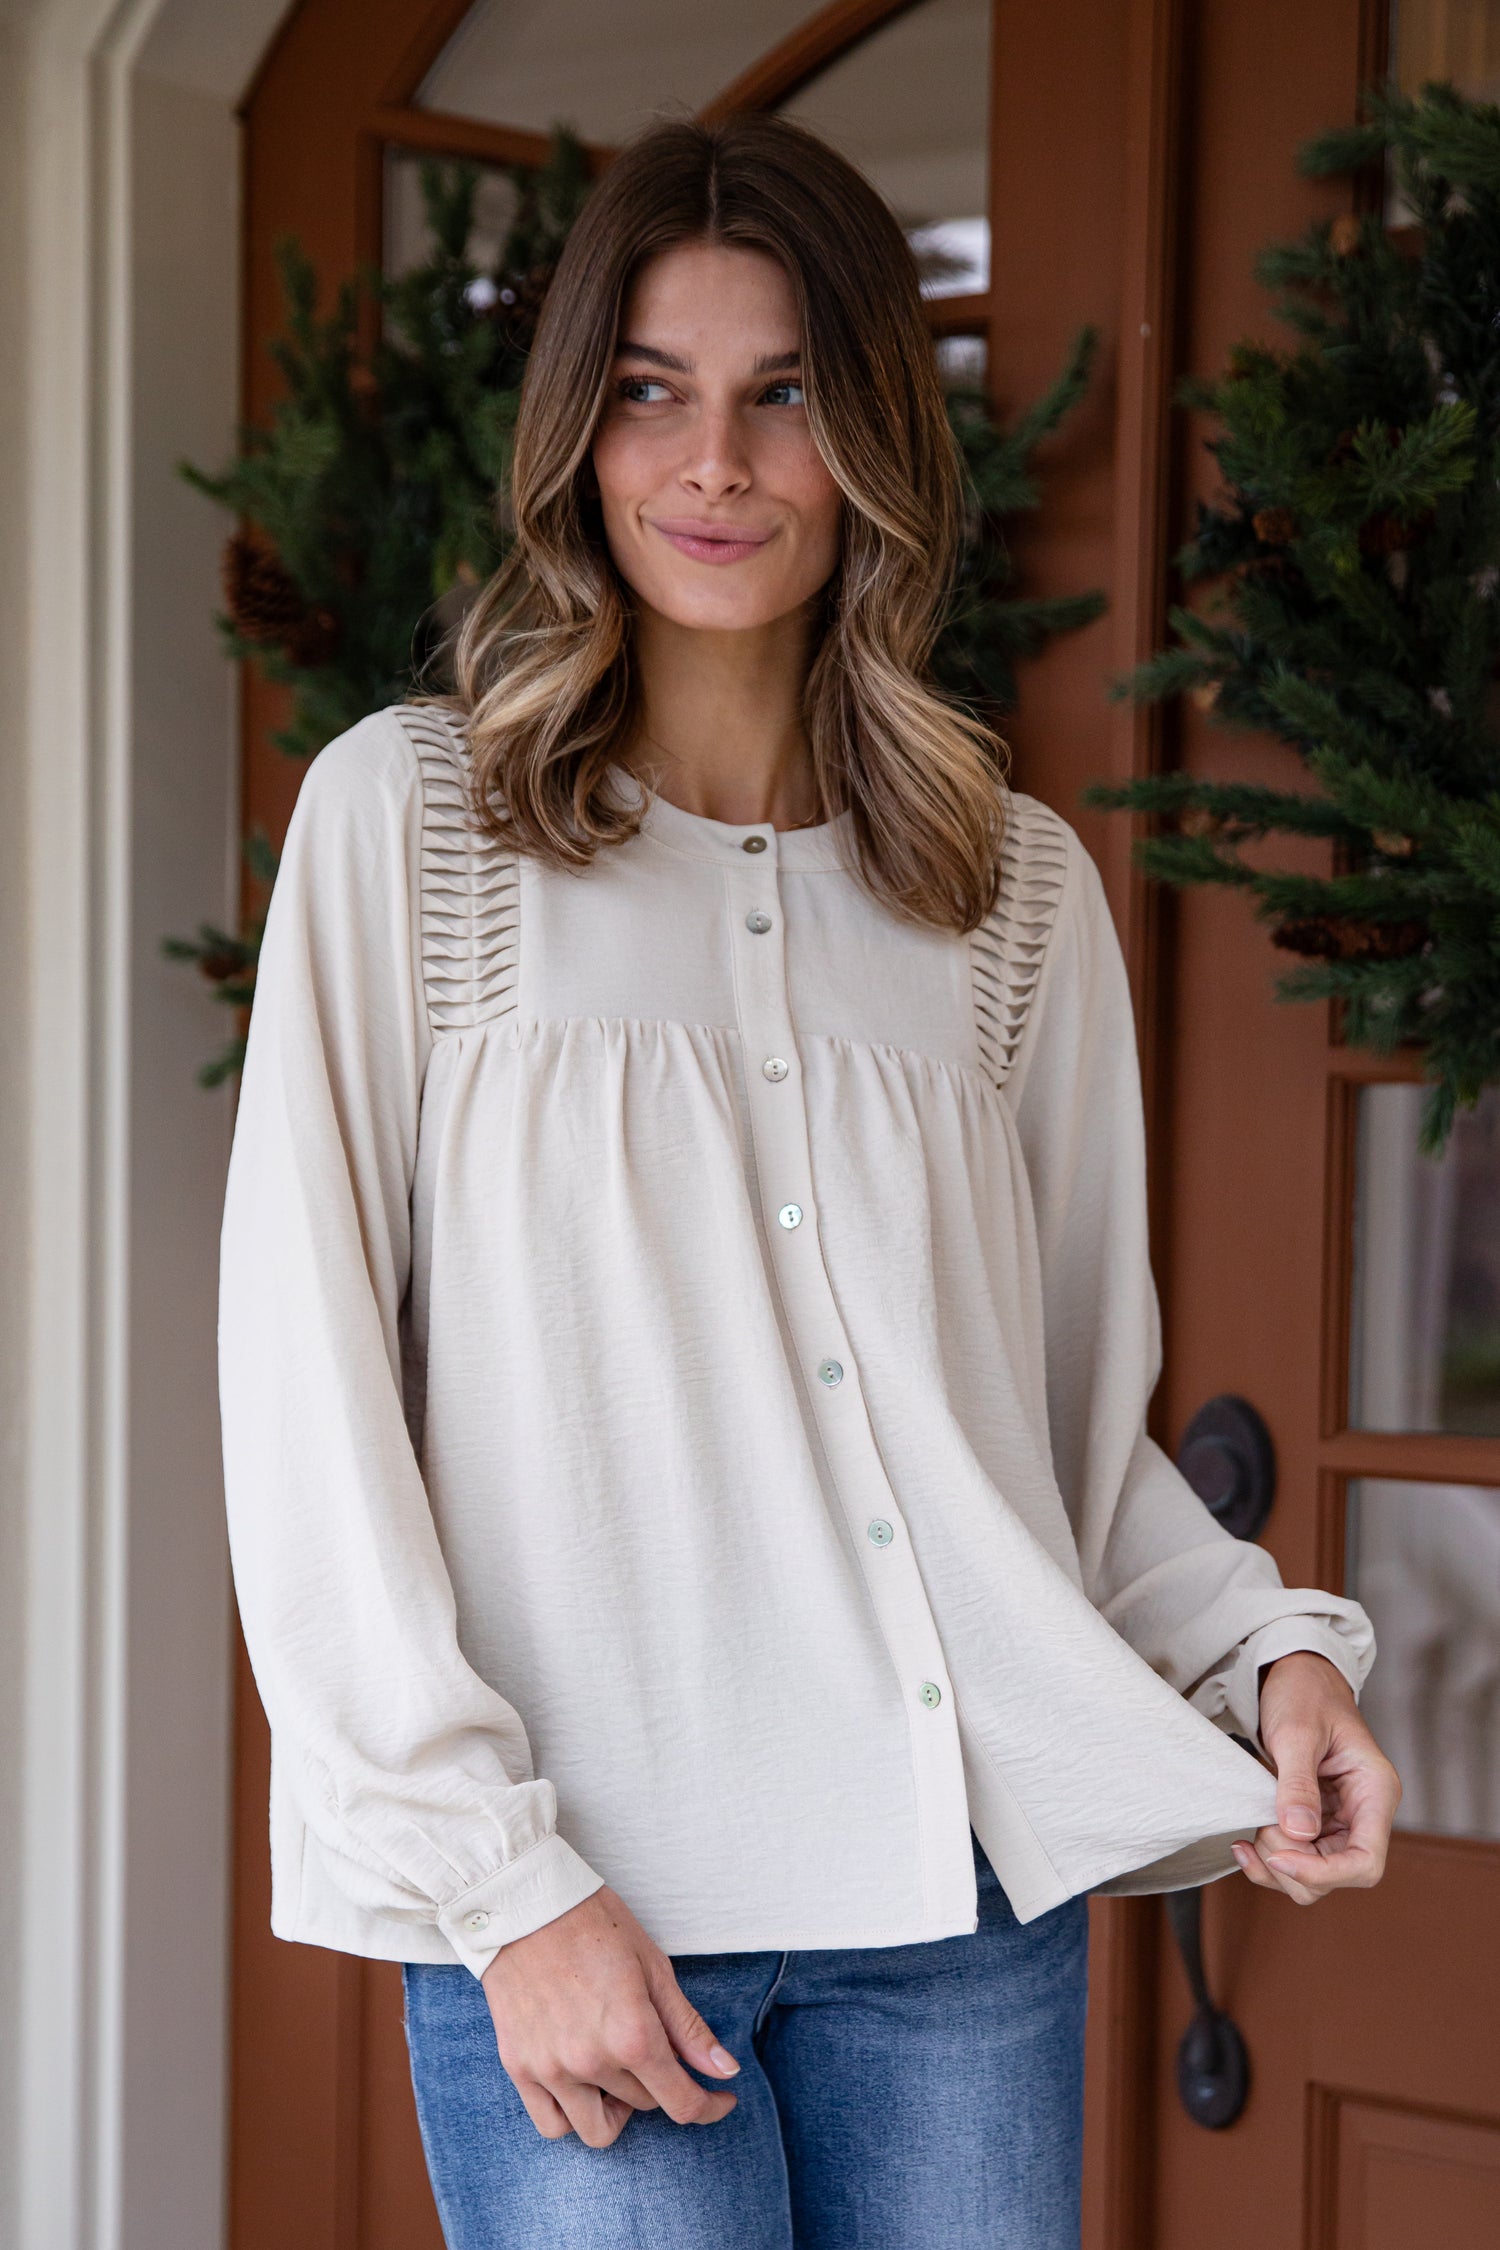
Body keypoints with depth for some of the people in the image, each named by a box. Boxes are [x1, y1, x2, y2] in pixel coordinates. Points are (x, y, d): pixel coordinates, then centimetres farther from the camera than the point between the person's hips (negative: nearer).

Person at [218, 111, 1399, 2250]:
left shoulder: (1024, 888, 11)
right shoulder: (410, 816, 1)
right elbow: (310, 1393, -4)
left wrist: (1274, 1644, -3)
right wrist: (499, 1876, -10)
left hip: (974, 1906, 3)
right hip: (584, 1904, -3)